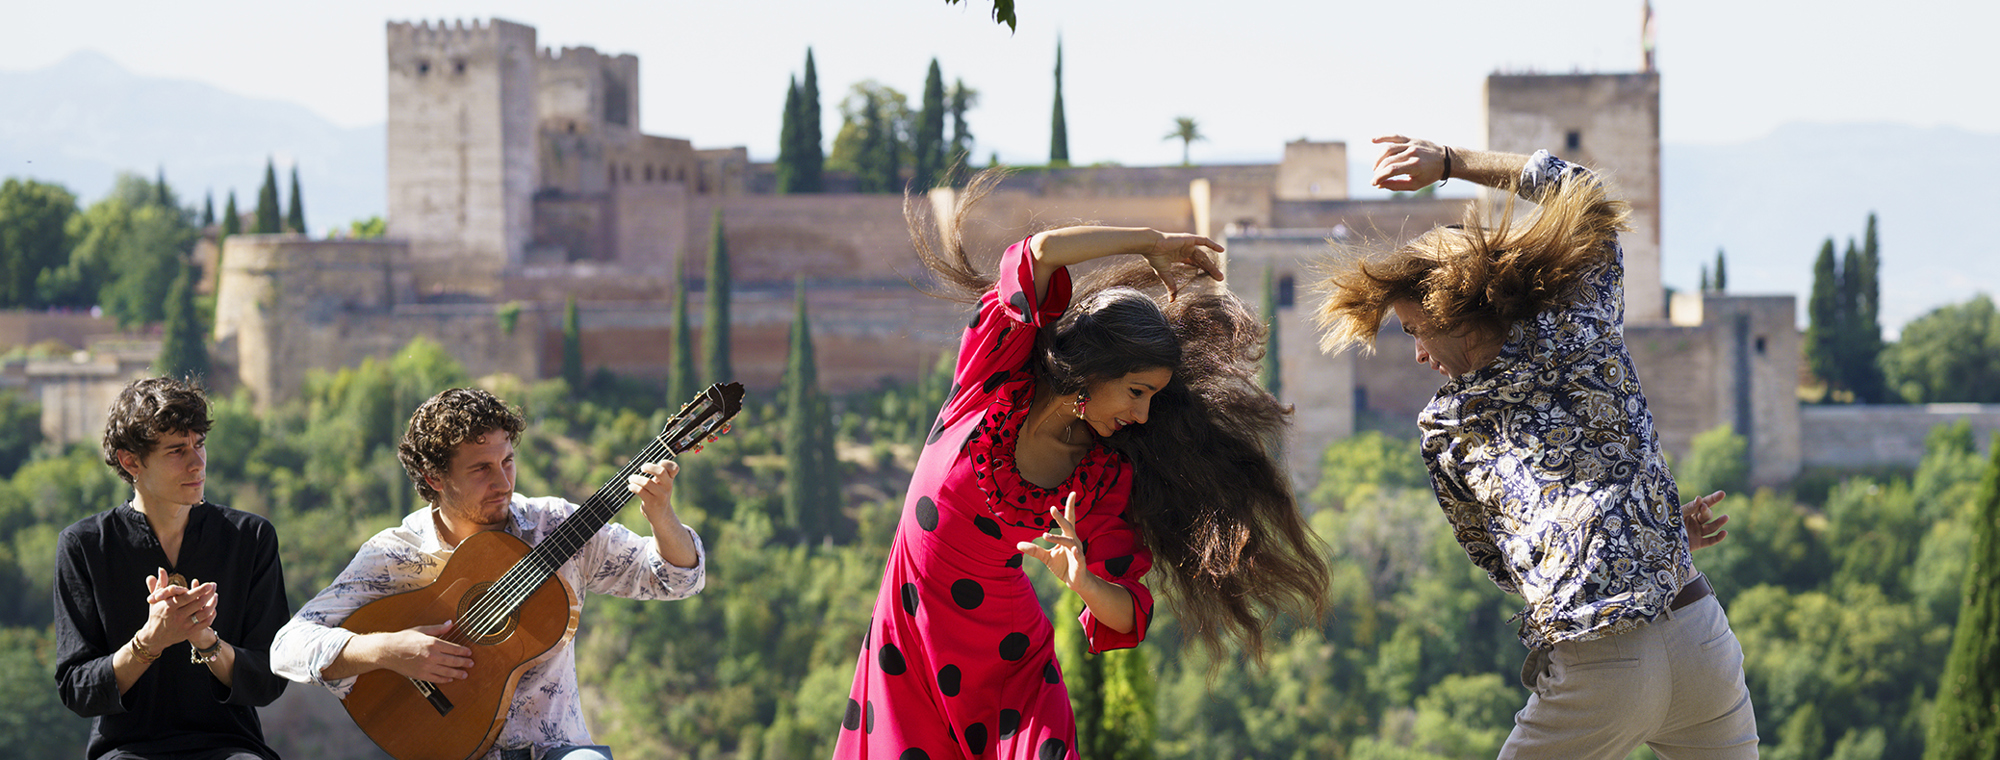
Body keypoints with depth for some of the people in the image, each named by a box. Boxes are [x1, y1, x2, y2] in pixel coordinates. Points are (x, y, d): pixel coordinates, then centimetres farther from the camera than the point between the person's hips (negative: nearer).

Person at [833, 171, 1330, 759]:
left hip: (1007, 655, 1)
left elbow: (1125, 618, -10)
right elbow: (1041, 253, -23)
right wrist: (1151, 246, -12)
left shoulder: (1109, 479, -7)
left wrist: (1083, 584, -32)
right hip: (908, 637, -1)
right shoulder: (995, 376, -11)